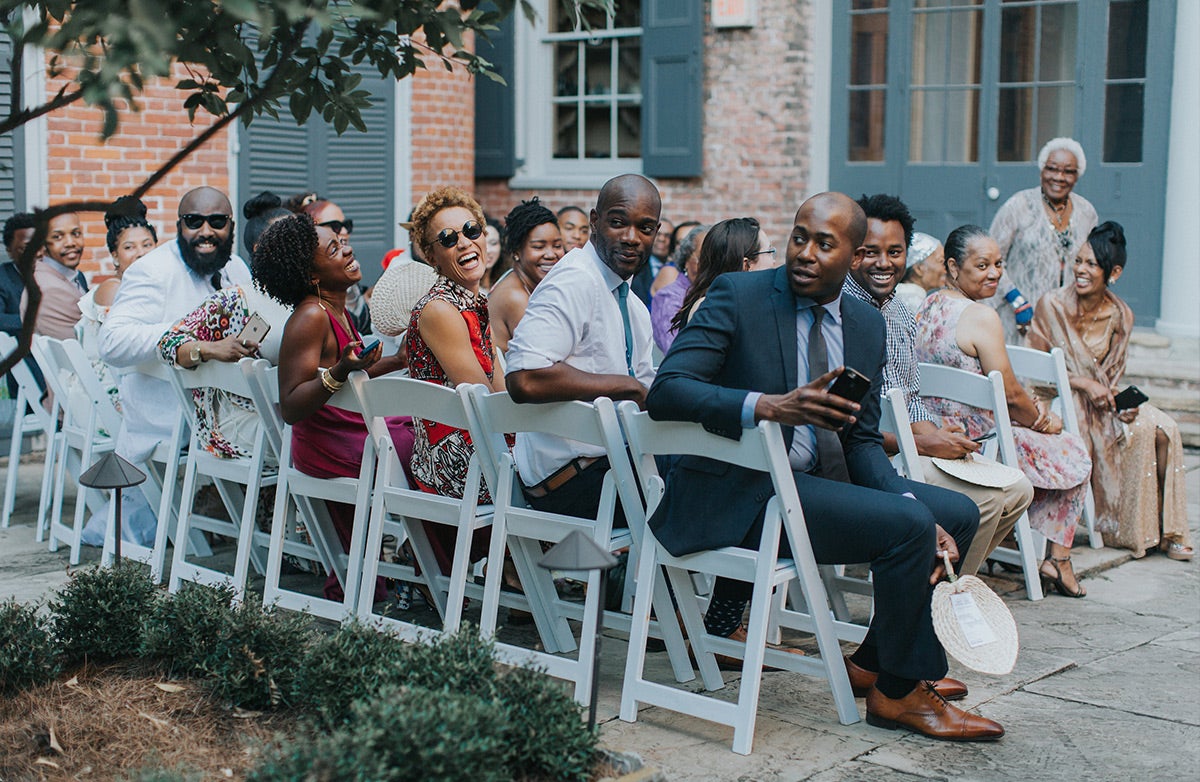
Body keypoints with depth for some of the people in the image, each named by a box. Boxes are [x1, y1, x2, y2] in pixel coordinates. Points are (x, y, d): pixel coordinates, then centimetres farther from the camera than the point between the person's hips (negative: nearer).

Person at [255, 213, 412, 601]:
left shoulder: (337, 311, 8)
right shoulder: (309, 318, -20)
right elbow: (290, 408, -24)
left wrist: (406, 358, 27)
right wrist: (341, 372, -36)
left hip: (350, 433, 10)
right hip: (328, 450, -10)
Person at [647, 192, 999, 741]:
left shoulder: (867, 325, 9)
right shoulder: (737, 296, -10)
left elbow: (862, 441, 10)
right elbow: (665, 391, -21)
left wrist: (912, 507, -8)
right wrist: (770, 405, -34)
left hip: (819, 480, 8)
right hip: (741, 492, -8)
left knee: (957, 513, 7)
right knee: (907, 526, -22)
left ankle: (873, 662, 17)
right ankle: (897, 692, -4)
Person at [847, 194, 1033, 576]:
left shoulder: (901, 313, 14)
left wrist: (934, 433, -4)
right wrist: (922, 442, -19)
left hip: (906, 446, 9)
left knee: (1017, 490, 3)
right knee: (982, 498, -20)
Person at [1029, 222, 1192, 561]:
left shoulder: (1121, 315, 2)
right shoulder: (1051, 305, -10)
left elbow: (1112, 375, 9)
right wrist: (1084, 384, -19)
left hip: (1100, 401, 5)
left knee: (1165, 428, -17)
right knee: (1139, 432, -26)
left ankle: (1163, 527, -6)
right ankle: (1133, 530, -13)